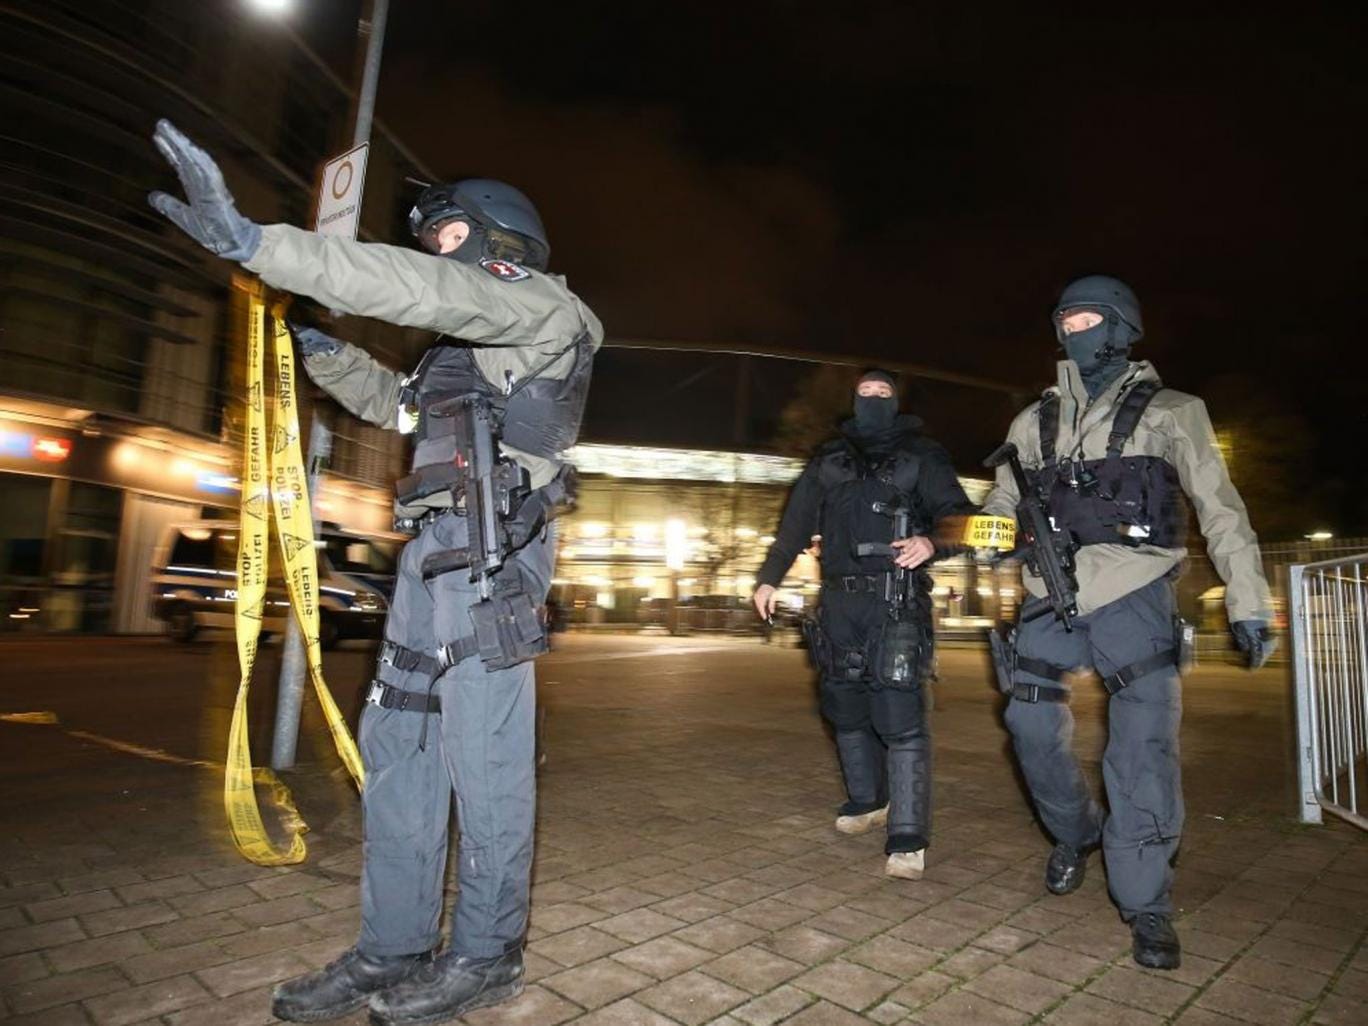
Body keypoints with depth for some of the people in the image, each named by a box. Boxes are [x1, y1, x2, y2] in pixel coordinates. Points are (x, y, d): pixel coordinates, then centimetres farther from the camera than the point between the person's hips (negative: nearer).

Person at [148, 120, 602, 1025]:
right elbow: (396, 403, 37)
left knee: (485, 759, -4)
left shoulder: (540, 304, 1)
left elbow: (421, 288, -16)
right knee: (397, 750, 9)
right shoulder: (473, 336, 28)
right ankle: (392, 953, 21)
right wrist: (321, 348, 23)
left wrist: (254, 242, -20)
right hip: (436, 549, 9)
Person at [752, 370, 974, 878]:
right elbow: (796, 523, 17)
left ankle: (907, 839, -5)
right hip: (840, 602, 5)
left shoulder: (920, 456, 8)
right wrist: (769, 578, 10)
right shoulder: (830, 461, 18)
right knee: (844, 705, 12)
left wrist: (931, 540, -22)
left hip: (895, 602, -4)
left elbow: (957, 513, 0)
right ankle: (867, 800, 32)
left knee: (899, 716, -11)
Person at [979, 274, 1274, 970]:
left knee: (1144, 744, -8)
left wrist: (1247, 605, -4)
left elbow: (1220, 510, 2)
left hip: (1132, 596, -3)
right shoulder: (1035, 422, 14)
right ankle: (1075, 832, 29)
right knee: (1032, 723, 1)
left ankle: (1145, 905, 7)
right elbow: (998, 510, 18)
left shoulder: (1168, 412, 5)